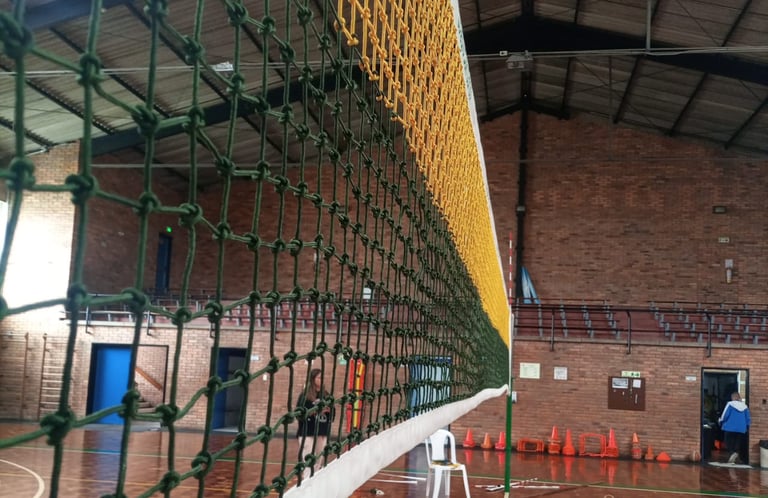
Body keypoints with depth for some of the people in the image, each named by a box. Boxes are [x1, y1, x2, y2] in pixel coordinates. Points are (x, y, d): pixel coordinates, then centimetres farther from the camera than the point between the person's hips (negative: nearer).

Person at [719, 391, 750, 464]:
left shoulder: (730, 404, -7)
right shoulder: (744, 406, 6)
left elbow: (724, 415, -8)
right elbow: (748, 419, 8)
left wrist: (721, 422, 10)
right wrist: (747, 427, 23)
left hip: (730, 428, -4)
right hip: (741, 429, 4)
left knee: (730, 444, 1)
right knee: (737, 444, 12)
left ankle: (733, 452, -26)